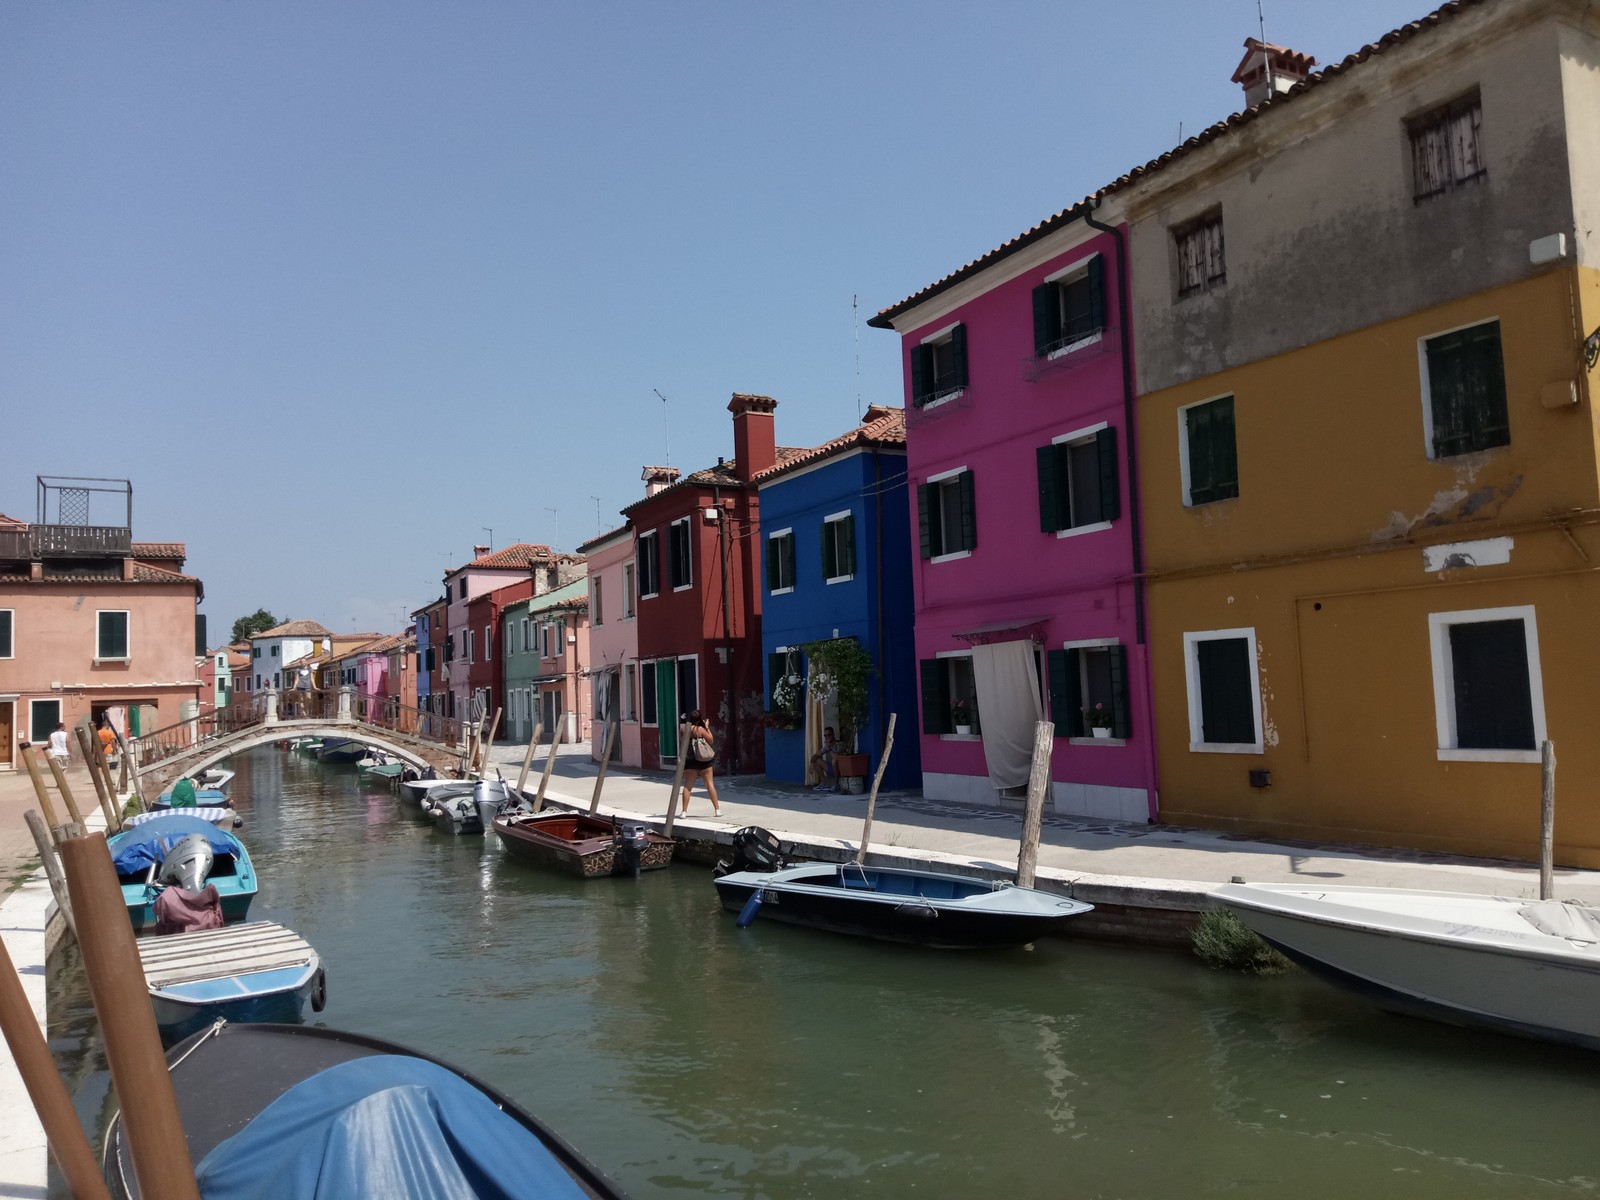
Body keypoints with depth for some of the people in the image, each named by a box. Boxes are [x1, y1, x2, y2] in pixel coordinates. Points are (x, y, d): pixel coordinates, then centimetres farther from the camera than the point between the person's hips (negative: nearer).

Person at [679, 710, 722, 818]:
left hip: (689, 761, 2)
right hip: (703, 760, -2)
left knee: (688, 786, 5)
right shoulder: (701, 729, -11)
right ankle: (717, 809, 6)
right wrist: (707, 727, 2)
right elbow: (711, 740, -2)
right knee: (710, 784, 4)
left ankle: (684, 811, 0)